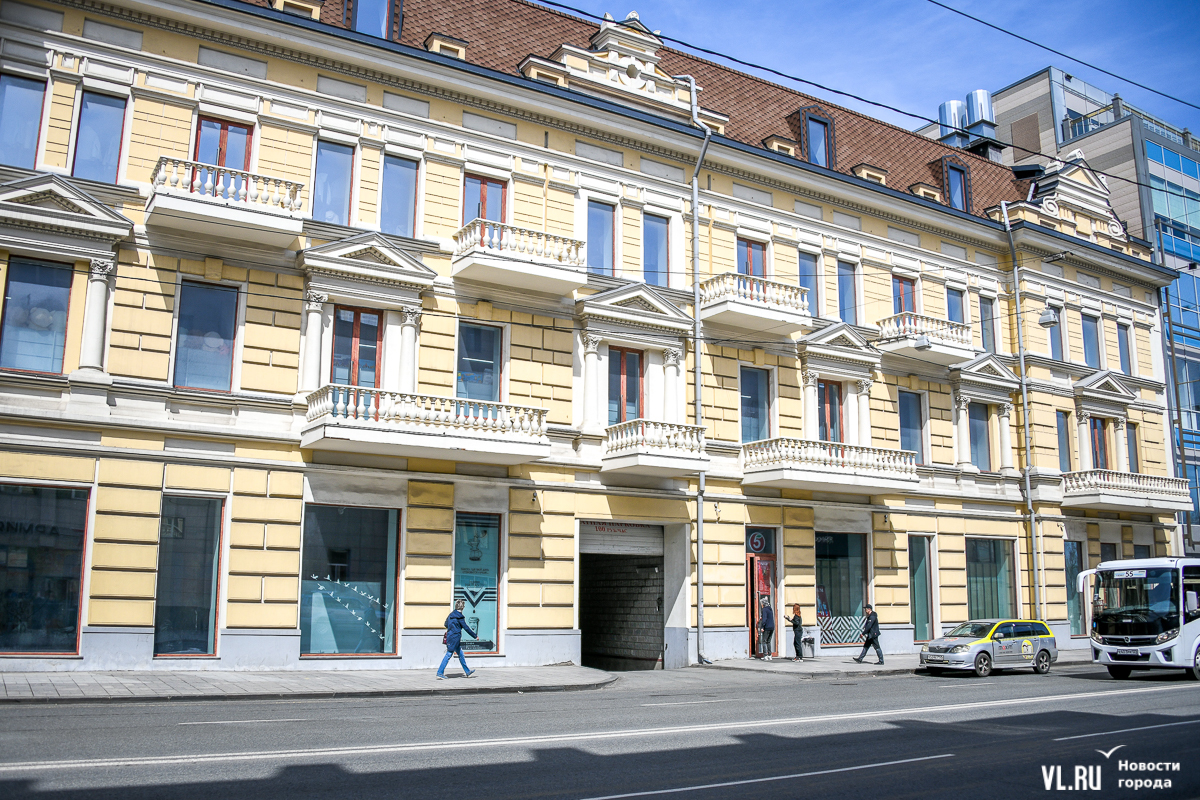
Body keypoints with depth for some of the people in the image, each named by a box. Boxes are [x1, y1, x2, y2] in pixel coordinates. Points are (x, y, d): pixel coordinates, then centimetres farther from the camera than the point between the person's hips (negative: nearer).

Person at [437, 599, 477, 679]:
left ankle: (467, 672, 24)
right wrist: (475, 636, -4)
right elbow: (466, 628, -12)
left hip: (450, 636, 9)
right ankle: (440, 673, -6)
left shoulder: (451, 614, 9)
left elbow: (446, 624, 19)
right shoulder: (459, 617, -15)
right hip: (455, 638, -9)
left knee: (460, 654, 16)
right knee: (448, 655, -6)